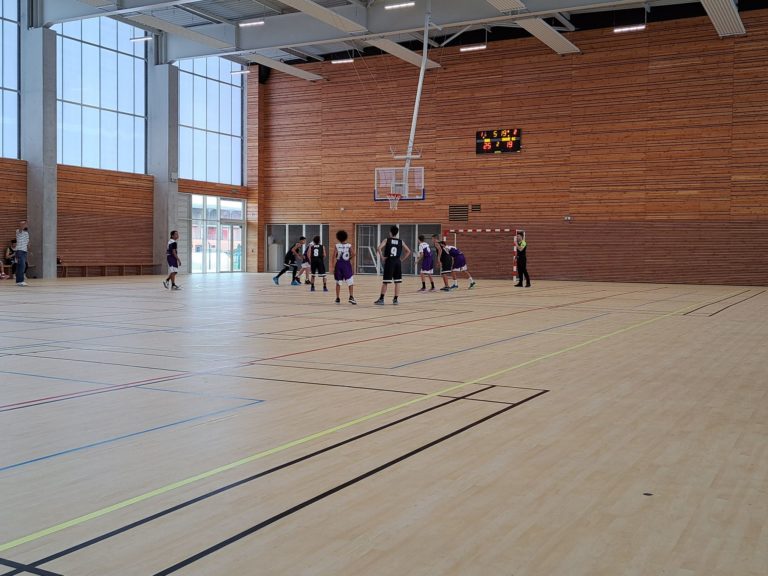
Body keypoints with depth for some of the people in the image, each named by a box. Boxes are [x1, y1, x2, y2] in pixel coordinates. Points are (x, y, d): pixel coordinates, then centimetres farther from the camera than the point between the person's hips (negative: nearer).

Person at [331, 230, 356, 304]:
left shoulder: (336, 246, -3)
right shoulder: (349, 246, -1)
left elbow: (334, 257, -8)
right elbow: (353, 254, -12)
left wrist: (333, 267, -6)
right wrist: (350, 259, 6)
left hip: (339, 264, 1)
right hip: (347, 264, -1)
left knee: (338, 283, 10)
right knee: (350, 282, 2)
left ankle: (338, 298, 14)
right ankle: (351, 297, -12)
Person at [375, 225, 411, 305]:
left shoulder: (387, 240, -1)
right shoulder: (401, 242, 6)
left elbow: (379, 248, -15)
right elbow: (408, 251, 8)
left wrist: (382, 257, -6)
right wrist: (402, 259, 11)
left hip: (389, 261, -2)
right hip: (398, 262, 2)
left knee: (385, 282, 3)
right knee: (397, 282, 7)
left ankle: (381, 299, 3)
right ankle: (395, 299, 7)